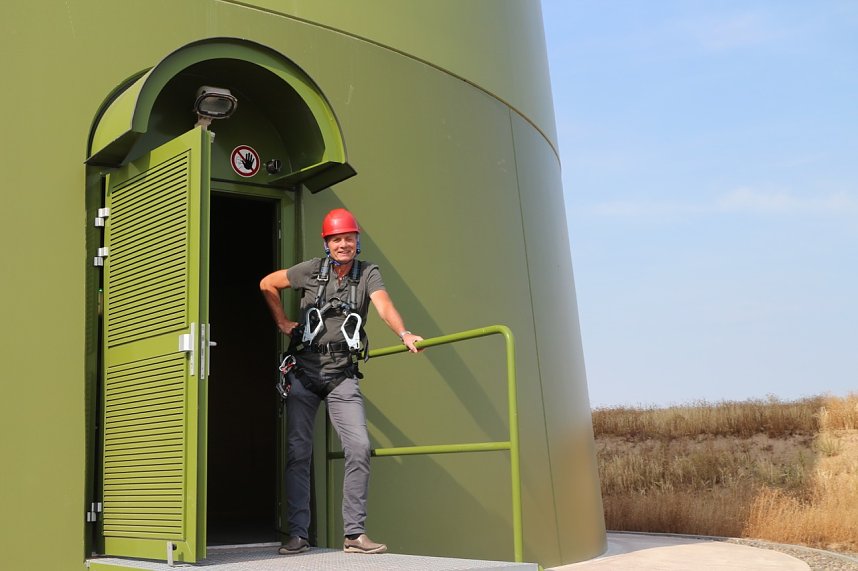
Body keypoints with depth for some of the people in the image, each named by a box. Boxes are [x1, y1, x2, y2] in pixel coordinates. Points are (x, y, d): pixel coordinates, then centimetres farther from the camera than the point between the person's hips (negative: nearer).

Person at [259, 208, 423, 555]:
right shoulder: (313, 270, 2)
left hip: (343, 376, 0)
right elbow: (267, 284, 15)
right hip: (304, 372, 0)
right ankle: (298, 535, 8)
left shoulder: (368, 273, 2)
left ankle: (354, 534, -5)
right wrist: (283, 323, 12)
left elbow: (383, 305, -18)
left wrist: (404, 334, -36)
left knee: (359, 447, -13)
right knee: (298, 452, 0)